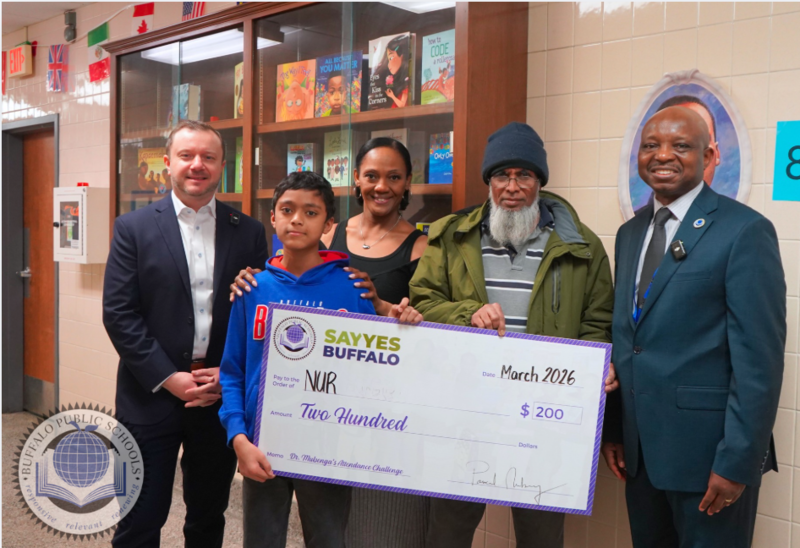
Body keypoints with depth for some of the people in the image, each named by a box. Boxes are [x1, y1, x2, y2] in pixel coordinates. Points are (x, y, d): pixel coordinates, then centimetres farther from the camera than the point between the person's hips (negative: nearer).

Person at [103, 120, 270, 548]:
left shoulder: (248, 232, 4)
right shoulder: (134, 228, -1)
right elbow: (118, 313, -6)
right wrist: (169, 378, -13)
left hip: (222, 397, 2)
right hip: (152, 394, -1)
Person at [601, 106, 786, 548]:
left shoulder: (745, 231, -11)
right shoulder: (630, 233, 10)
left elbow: (759, 358, -15)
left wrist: (737, 461, -17)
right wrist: (612, 429, 9)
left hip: (707, 448, -6)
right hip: (637, 448, 6)